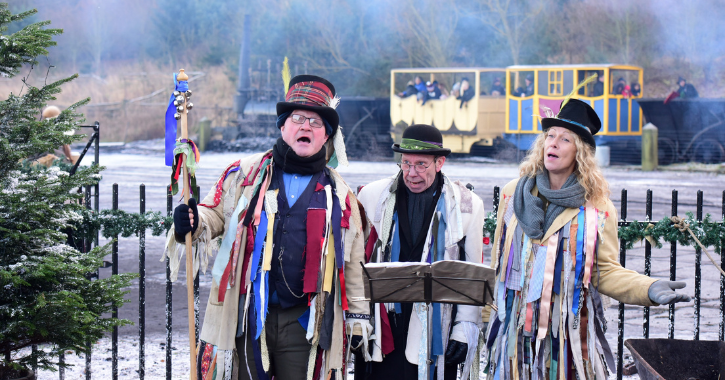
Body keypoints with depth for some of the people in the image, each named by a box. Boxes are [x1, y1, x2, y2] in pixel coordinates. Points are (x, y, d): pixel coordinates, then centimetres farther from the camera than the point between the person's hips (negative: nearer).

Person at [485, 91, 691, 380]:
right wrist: (491, 316, 12)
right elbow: (498, 263, 13)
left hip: (571, 332, -2)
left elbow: (605, 271, 0)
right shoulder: (514, 194, 9)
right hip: (516, 328, 2)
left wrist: (648, 289, -17)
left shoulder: (598, 207, 2)